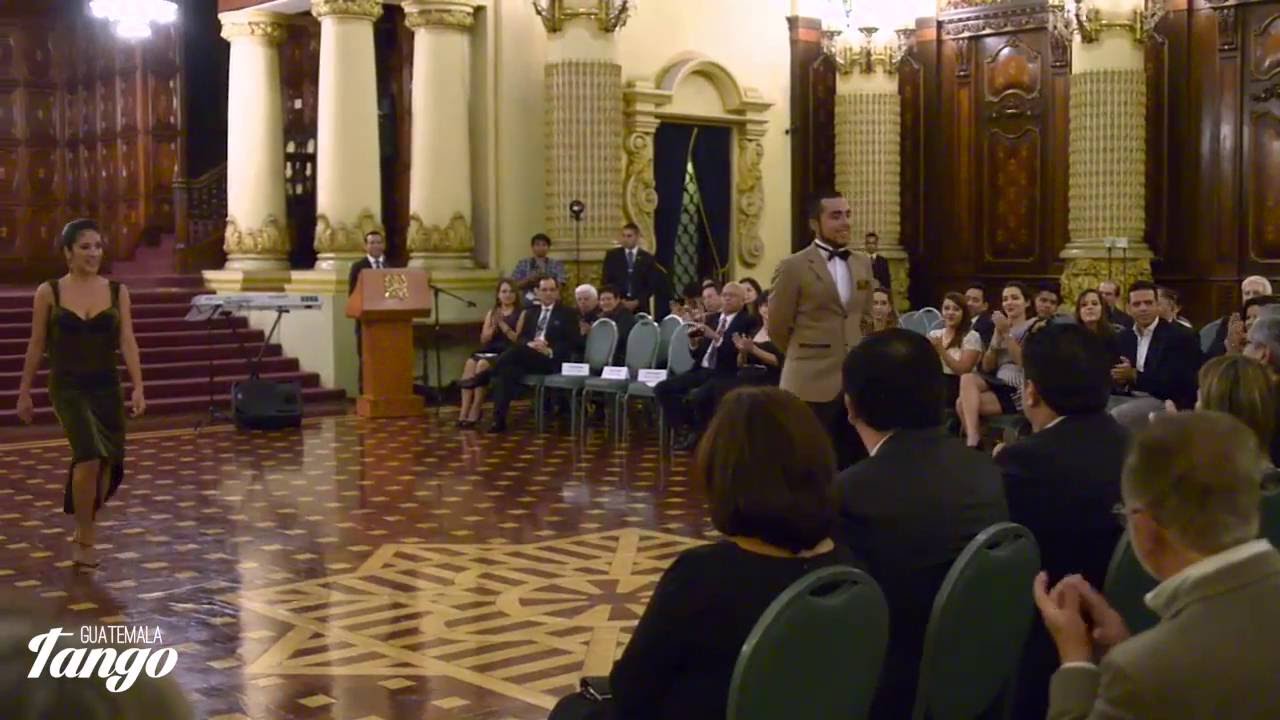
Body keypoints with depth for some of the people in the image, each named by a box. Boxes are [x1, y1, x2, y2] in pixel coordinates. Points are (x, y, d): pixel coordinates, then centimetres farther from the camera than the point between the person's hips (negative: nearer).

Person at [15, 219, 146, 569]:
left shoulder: (117, 291, 2)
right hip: (68, 387, -3)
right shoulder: (49, 293, -1)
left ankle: (85, 525, 33)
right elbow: (36, 347, 4)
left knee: (108, 464, 6)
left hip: (107, 387, 3)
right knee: (90, 456, -19)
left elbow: (127, 342, -4)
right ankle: (85, 539, -3)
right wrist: (24, 393, 6)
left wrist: (138, 387, -14)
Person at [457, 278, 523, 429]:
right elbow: (484, 339, 12)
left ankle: (474, 413, -29)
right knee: (470, 363, -29)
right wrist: (493, 326, -5)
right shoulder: (491, 312, 20)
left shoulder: (521, 314, 6)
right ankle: (464, 412, -35)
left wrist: (502, 324, -10)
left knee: (482, 365, -33)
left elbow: (518, 339, -5)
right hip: (489, 350, 4)